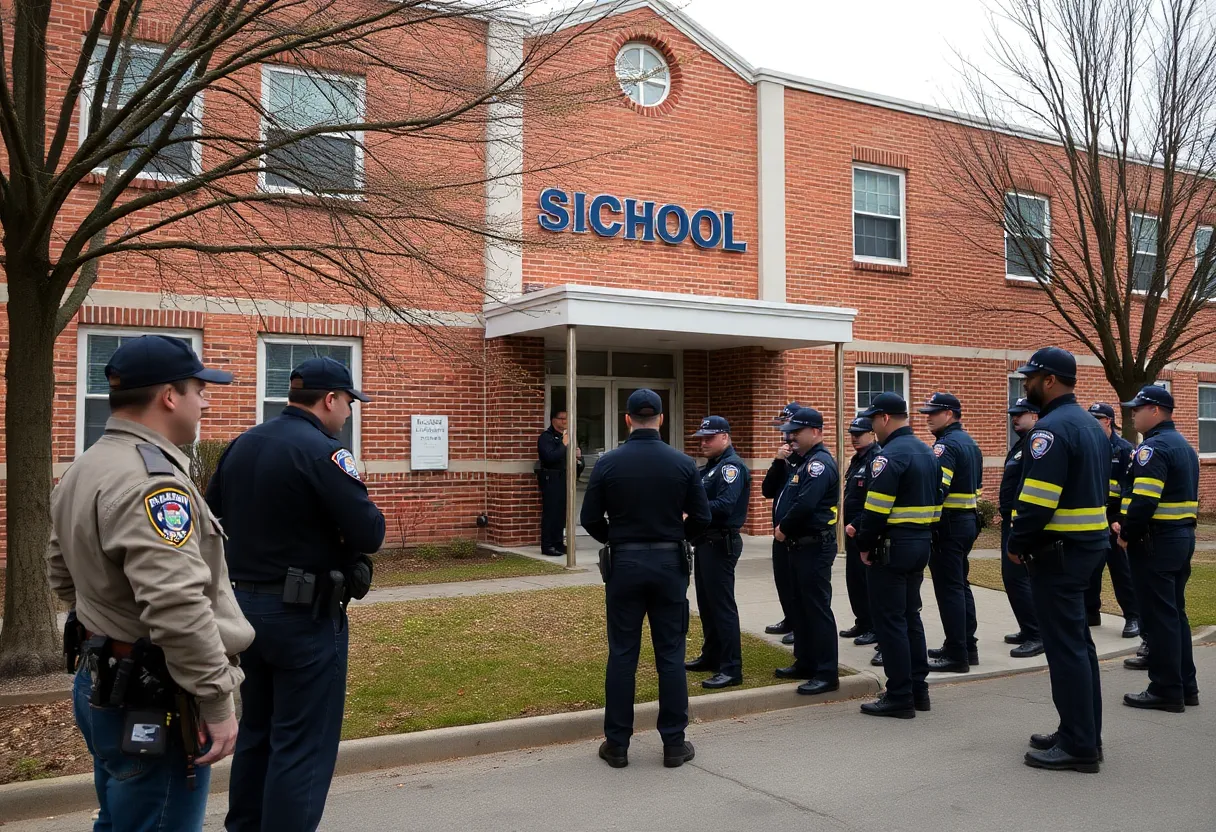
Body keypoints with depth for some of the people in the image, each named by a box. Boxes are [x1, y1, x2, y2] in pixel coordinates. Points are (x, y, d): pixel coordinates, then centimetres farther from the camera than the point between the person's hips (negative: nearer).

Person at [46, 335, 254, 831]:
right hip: (152, 700, -10)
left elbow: (63, 573, 21)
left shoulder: (84, 470, 10)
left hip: (102, 683, 10)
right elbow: (178, 607, -30)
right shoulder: (151, 481, -23)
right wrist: (217, 702, -23)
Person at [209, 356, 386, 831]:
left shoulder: (241, 445, 7)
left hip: (245, 603, 8)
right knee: (303, 747, 1)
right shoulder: (322, 452, -18)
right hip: (304, 615, -8)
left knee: (255, 733, 21)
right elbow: (370, 534, -22)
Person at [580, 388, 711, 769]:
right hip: (670, 565, 0)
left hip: (624, 564, 0)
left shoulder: (608, 463, -6)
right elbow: (701, 520, -2)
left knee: (622, 655, 7)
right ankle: (674, 743, 14)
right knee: (671, 655, 8)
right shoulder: (683, 464, -4)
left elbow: (590, 520, -3)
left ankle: (617, 744, 14)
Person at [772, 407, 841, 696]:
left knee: (817, 608, -6)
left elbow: (805, 505, -25)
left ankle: (827, 673, 0)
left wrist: (783, 528, -11)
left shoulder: (820, 463, -16)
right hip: (800, 545, 10)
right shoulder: (805, 462, 16)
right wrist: (782, 527, 2)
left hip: (815, 547, -10)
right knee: (801, 606, 16)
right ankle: (805, 662, 27)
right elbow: (789, 498, 18)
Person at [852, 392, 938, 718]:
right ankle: (918, 689, 22)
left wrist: (864, 545, -9)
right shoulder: (926, 452, 13)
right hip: (921, 544, 10)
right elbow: (934, 503, 16)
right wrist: (923, 537, 17)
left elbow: (876, 508, -21)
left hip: (893, 547, -9)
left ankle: (900, 697, 1)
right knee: (910, 616, 16)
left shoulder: (890, 455, -17)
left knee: (889, 620, -3)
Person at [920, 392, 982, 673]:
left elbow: (936, 489, -25)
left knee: (948, 589, -6)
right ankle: (967, 646, 24)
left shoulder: (946, 445, -16)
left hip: (948, 525, -10)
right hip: (968, 522, 10)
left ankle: (957, 655, -3)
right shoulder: (970, 443, 16)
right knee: (960, 585, 17)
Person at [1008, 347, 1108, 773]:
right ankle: (1084, 732, 25)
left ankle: (1078, 746, 2)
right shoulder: (1090, 424, 15)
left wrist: (1017, 543, -11)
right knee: (1077, 640, 16)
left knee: (1065, 646, -4)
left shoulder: (1052, 428, -18)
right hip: (1090, 543, 10)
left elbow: (1037, 498, -24)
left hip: (1059, 551, -10)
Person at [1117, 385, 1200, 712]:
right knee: (1175, 613, 15)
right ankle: (1186, 686, 21)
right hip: (1183, 537, 10)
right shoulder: (1183, 445, 16)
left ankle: (1166, 691, 3)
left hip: (1156, 542, -10)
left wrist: (1126, 534, -11)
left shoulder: (1154, 448, -17)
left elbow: (1144, 501, -26)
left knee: (1159, 617, -3)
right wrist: (1130, 527, 15)